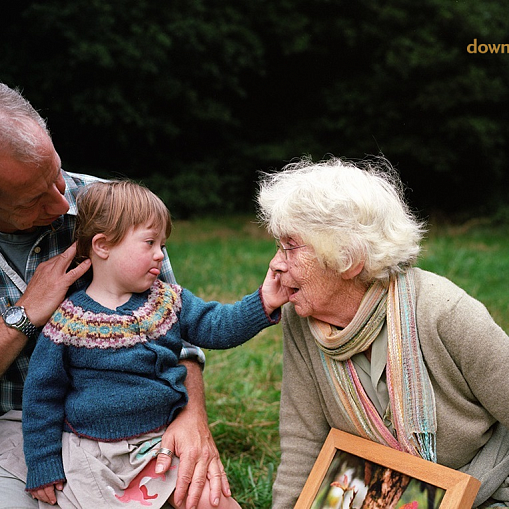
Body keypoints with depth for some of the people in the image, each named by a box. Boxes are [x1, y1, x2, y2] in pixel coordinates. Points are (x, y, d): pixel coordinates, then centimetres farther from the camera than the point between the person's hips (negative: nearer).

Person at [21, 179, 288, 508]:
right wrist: (44, 466, -3)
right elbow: (43, 394, -4)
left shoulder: (169, 301, 1)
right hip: (91, 453, -2)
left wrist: (263, 303, -17)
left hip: (160, 441, 3)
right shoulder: (66, 320, -9)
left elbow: (217, 326, 0)